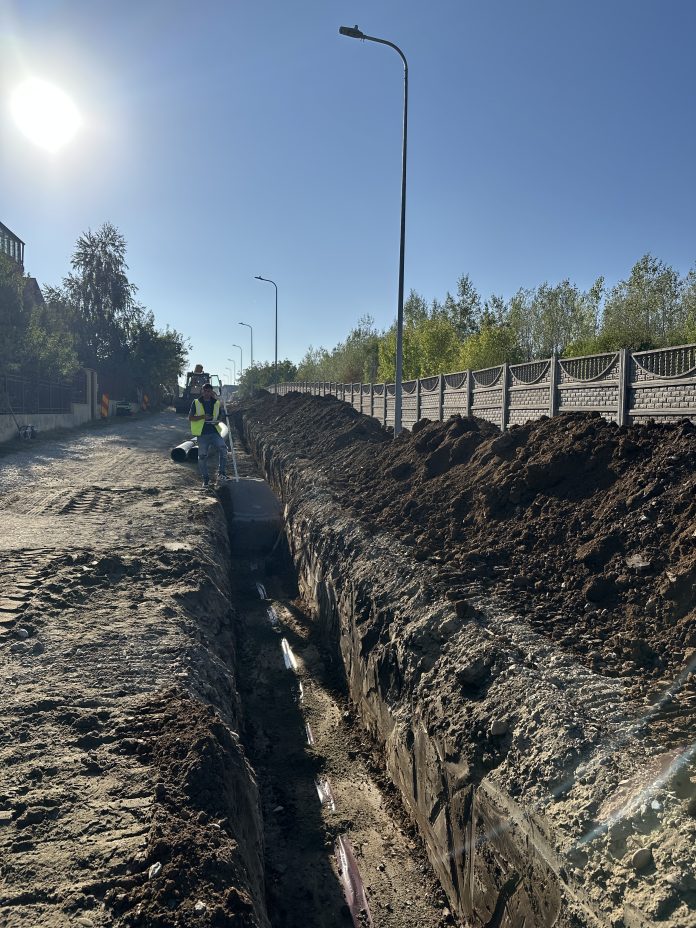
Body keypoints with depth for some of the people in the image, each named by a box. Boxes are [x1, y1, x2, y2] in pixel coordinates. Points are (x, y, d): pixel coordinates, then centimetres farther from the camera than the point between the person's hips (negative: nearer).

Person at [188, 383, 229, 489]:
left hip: (214, 432, 1)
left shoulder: (217, 403, 11)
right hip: (202, 433, -1)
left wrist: (219, 420, -2)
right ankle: (205, 479, 14)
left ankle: (222, 473, -18)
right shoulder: (196, 403, 5)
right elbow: (190, 418, 2)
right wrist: (202, 416, -14)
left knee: (223, 448, -24)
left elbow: (223, 415, 21)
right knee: (202, 456, 0)